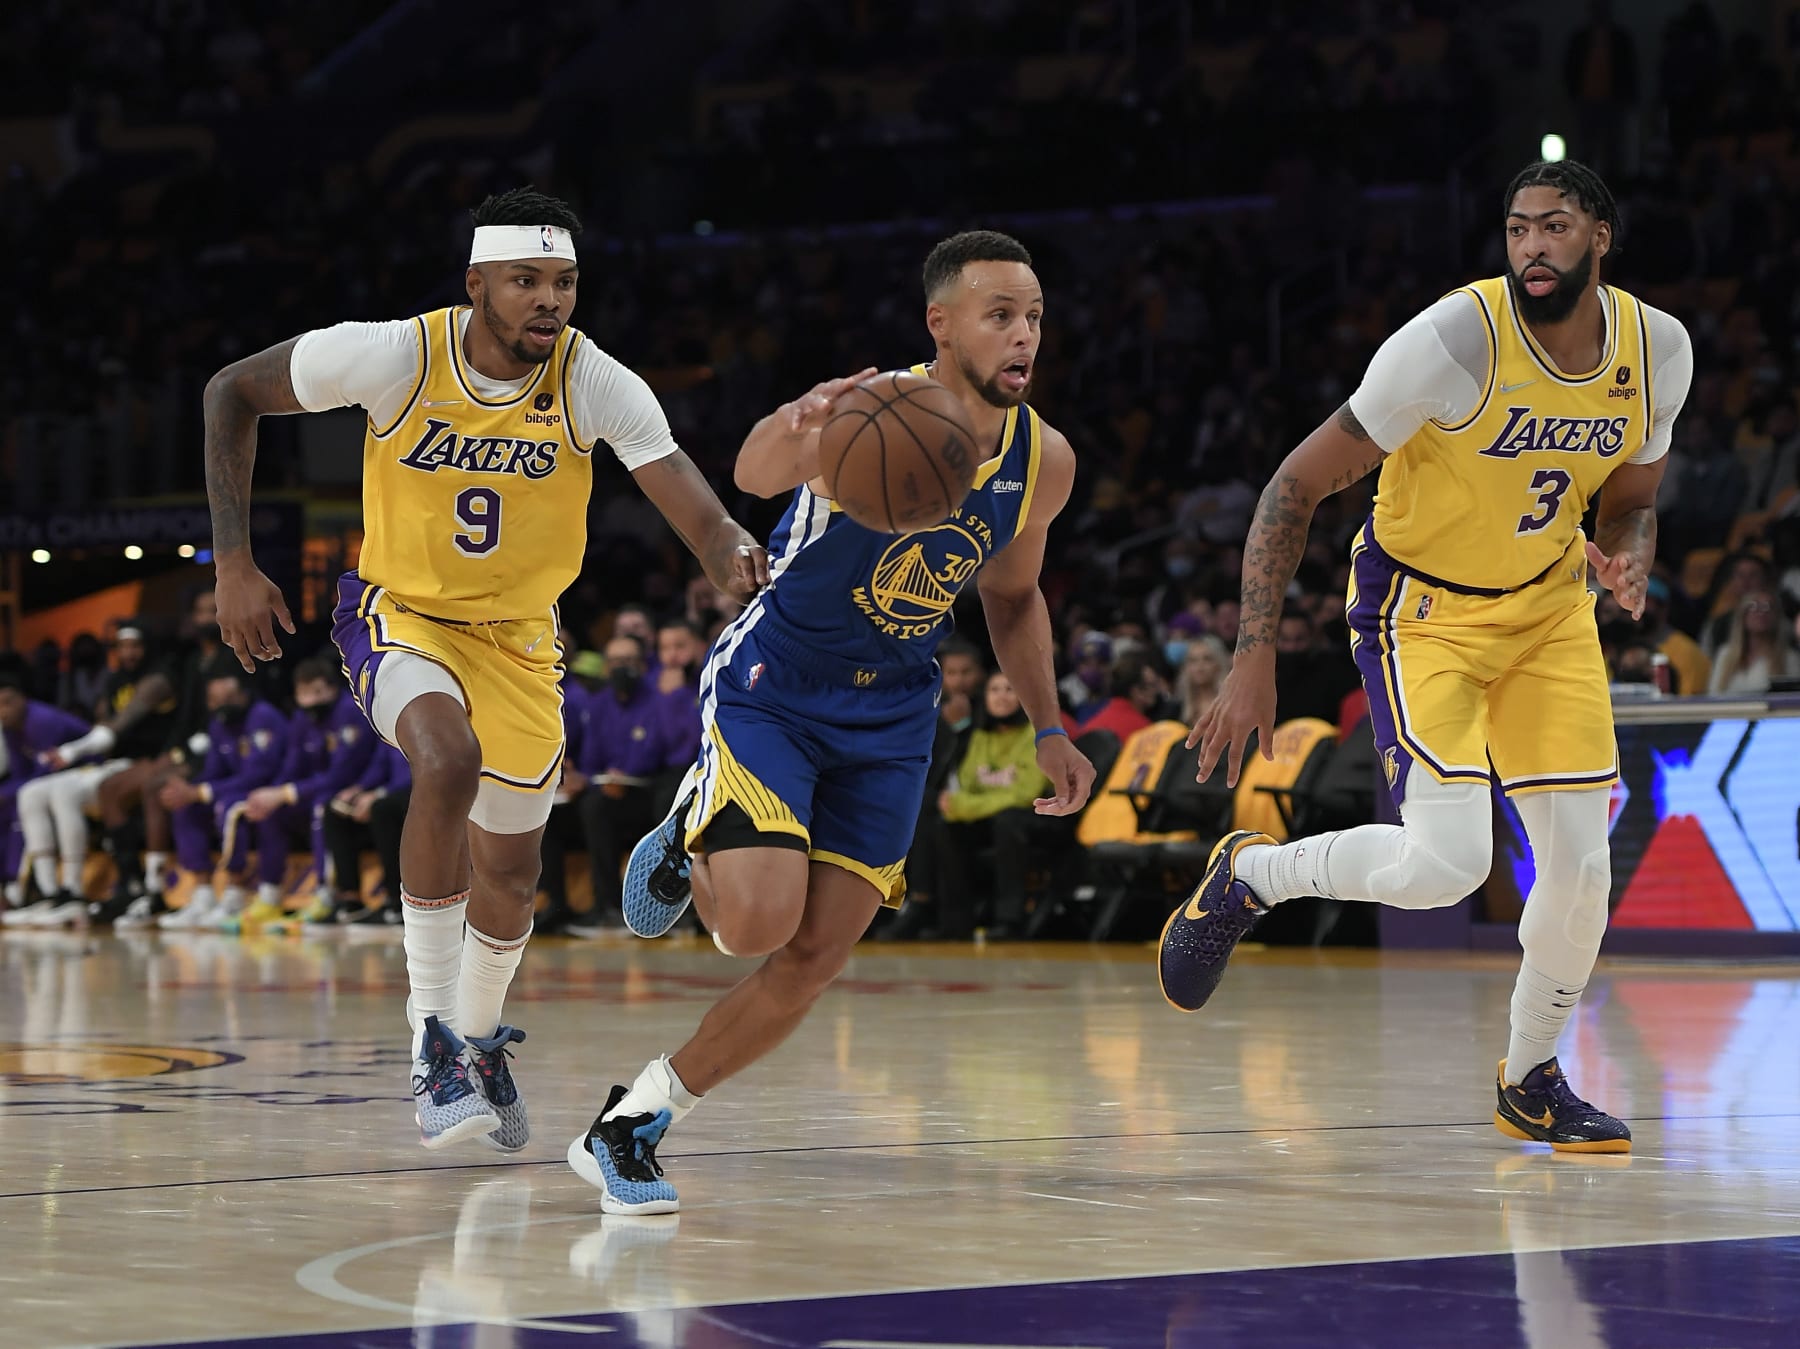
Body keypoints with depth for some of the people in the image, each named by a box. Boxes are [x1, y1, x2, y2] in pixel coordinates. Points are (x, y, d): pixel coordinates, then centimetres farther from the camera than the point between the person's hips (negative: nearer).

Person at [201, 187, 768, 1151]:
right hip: (400, 611, -3)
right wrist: (233, 563, -15)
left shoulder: (597, 384, -22)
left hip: (518, 636, 3)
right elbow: (233, 393, -10)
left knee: (511, 872, 12)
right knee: (449, 758, -34)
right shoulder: (396, 356, -24)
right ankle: (430, 1043, -23)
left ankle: (479, 1042, 44)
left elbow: (695, 511, -33)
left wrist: (735, 560, -57)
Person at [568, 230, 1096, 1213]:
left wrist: (1048, 730, 8)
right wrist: (797, 427, -70)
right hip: (769, 683, -6)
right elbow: (754, 472, -47)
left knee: (815, 958, -1)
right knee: (758, 923, -23)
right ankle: (689, 843, 13)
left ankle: (633, 1125, 15)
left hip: (890, 717, 6)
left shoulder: (1044, 462, -6)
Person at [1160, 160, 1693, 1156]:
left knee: (1581, 863, 0)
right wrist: (1254, 662, -25)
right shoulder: (1458, 338, -27)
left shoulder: (1658, 349, -9)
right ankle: (1245, 878, 9)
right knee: (1445, 863, -19)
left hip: (1547, 601, 5)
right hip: (1422, 604, -5)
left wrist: (1625, 564, -16)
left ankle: (1532, 1082, 24)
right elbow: (1299, 485, -21)